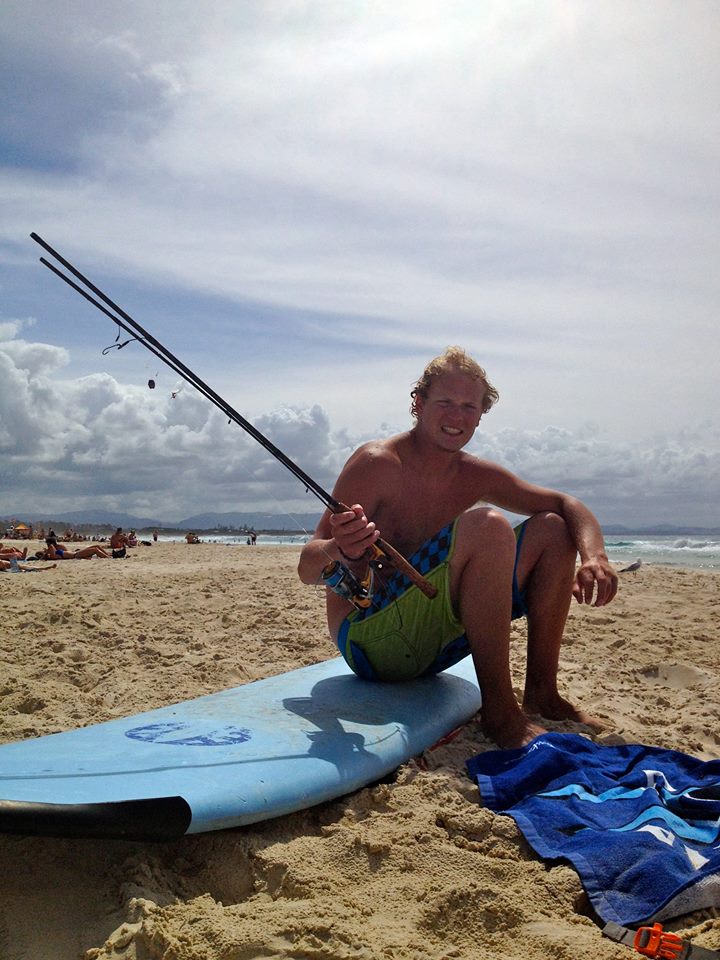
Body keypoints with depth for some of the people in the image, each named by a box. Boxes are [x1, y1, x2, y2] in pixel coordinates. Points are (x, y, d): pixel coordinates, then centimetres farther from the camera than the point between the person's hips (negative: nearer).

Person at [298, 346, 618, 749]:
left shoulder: (476, 476, 6)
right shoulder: (377, 464, -15)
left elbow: (567, 504, 11)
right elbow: (306, 568, -19)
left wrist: (595, 556, -11)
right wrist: (339, 552, -44)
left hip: (436, 646, 8)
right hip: (370, 641, -7)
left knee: (552, 530, 3)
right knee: (487, 524, -28)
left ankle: (542, 692, 5)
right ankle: (498, 708, -20)